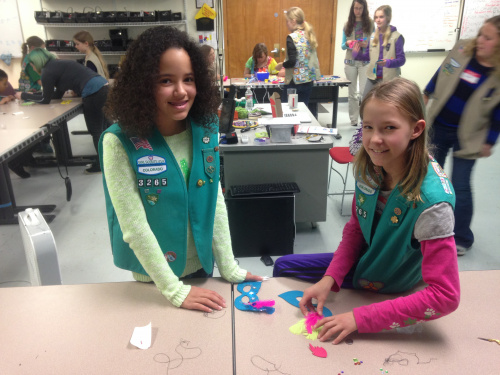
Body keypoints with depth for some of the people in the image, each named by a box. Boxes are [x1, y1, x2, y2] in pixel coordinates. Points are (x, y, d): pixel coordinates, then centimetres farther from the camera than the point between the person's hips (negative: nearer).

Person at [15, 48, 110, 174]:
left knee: (95, 131, 2)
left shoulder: (48, 71, -4)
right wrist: (32, 95, 34)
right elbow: (58, 94, 29)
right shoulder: (58, 65, 23)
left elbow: (45, 100, 4)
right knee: (102, 128, 16)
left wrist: (24, 96, 18)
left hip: (94, 93, -9)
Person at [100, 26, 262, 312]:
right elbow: (134, 225, -21)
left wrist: (230, 268, -6)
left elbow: (216, 203, -6)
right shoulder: (120, 142, -22)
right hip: (153, 276, -3)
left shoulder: (206, 130, -10)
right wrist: (174, 289, -19)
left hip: (201, 265, 3)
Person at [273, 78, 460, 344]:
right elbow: (355, 228, -4)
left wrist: (361, 318, -32)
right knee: (283, 266, 11)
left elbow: (445, 296, -33)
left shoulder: (431, 201, -36)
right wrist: (330, 278, -17)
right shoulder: (370, 167, -18)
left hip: (389, 290, -5)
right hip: (362, 263, 5)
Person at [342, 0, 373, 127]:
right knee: (352, 93, 8)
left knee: (364, 92, -9)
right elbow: (342, 45, 11)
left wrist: (367, 44, -16)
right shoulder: (347, 25, 9)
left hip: (365, 61, -2)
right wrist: (347, 44, -11)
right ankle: (353, 120, 17)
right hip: (350, 61, 3)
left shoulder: (370, 23, 3)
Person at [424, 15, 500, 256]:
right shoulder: (462, 48, -6)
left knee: (459, 186, -2)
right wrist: (425, 95, 16)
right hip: (438, 126, 4)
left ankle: (462, 239, 19)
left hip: (467, 136, -4)